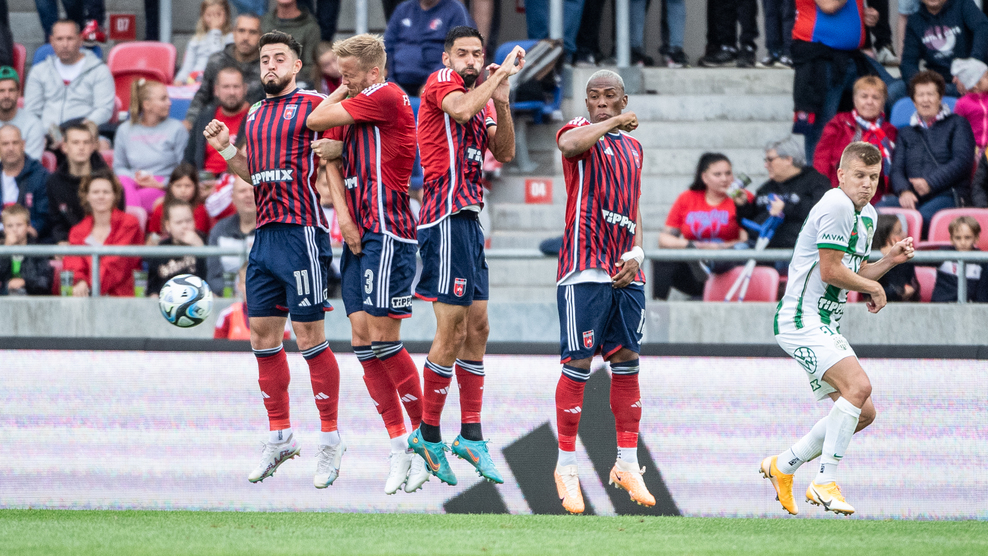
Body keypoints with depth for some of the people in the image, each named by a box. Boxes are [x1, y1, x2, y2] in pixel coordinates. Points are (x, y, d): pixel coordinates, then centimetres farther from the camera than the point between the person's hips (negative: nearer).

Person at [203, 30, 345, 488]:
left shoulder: (313, 106, -3)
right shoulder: (255, 115, 18)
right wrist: (225, 149, 10)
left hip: (302, 231, -8)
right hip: (264, 235, 8)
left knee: (309, 336, -6)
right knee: (262, 334, 7)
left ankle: (330, 441, 1)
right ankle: (280, 437, 15)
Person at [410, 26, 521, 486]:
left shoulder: (482, 98, 20)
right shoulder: (442, 81, -5)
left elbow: (504, 152, 10)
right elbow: (460, 110, -27)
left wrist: (501, 101, -3)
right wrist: (502, 72, -18)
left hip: (468, 219, 9)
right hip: (446, 217, -9)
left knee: (477, 328, 10)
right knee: (452, 327, -10)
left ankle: (471, 435, 14)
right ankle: (428, 434, -3)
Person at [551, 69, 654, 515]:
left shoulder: (632, 146, 19)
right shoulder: (580, 131, -1)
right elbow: (570, 144, -28)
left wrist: (636, 253, 5)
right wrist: (612, 124, -16)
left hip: (625, 271, 6)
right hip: (585, 268, -6)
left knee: (626, 362, 7)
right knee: (579, 363, -7)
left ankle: (627, 464, 15)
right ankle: (566, 467, 0)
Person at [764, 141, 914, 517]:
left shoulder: (868, 215, 15)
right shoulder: (836, 206, -16)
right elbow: (830, 271, -19)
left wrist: (890, 260, 5)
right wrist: (874, 288, -6)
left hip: (825, 326, 10)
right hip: (802, 320, -10)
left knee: (863, 412, 8)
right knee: (858, 386, -26)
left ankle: (783, 466, 18)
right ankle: (826, 482, -22)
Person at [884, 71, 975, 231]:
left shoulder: (957, 124, 16)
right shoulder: (906, 133, 28)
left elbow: (963, 161, 1)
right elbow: (897, 169, 16)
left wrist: (930, 183, -11)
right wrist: (904, 191, -9)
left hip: (947, 195, -4)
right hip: (913, 197, 4)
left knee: (922, 217, -41)